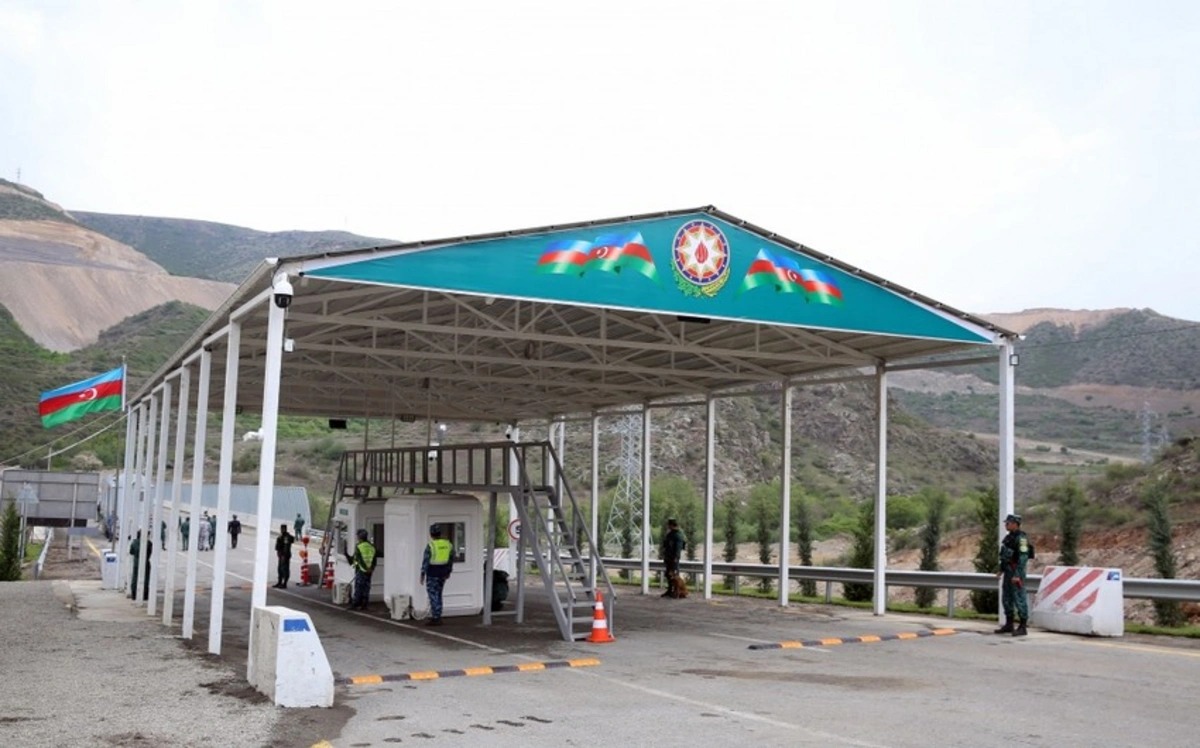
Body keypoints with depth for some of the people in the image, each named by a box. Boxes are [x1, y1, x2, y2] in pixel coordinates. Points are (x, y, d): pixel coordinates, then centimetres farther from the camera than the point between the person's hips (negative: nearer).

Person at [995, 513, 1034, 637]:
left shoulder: (1021, 538, -15)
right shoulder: (1009, 537, 14)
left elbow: (1023, 557, -20)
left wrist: (1017, 575, -23)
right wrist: (1001, 570, 19)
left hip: (1016, 571, -10)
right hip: (1008, 571, 10)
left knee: (1019, 598, -7)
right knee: (1007, 598, 13)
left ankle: (1022, 627, -3)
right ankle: (1008, 625, 21)